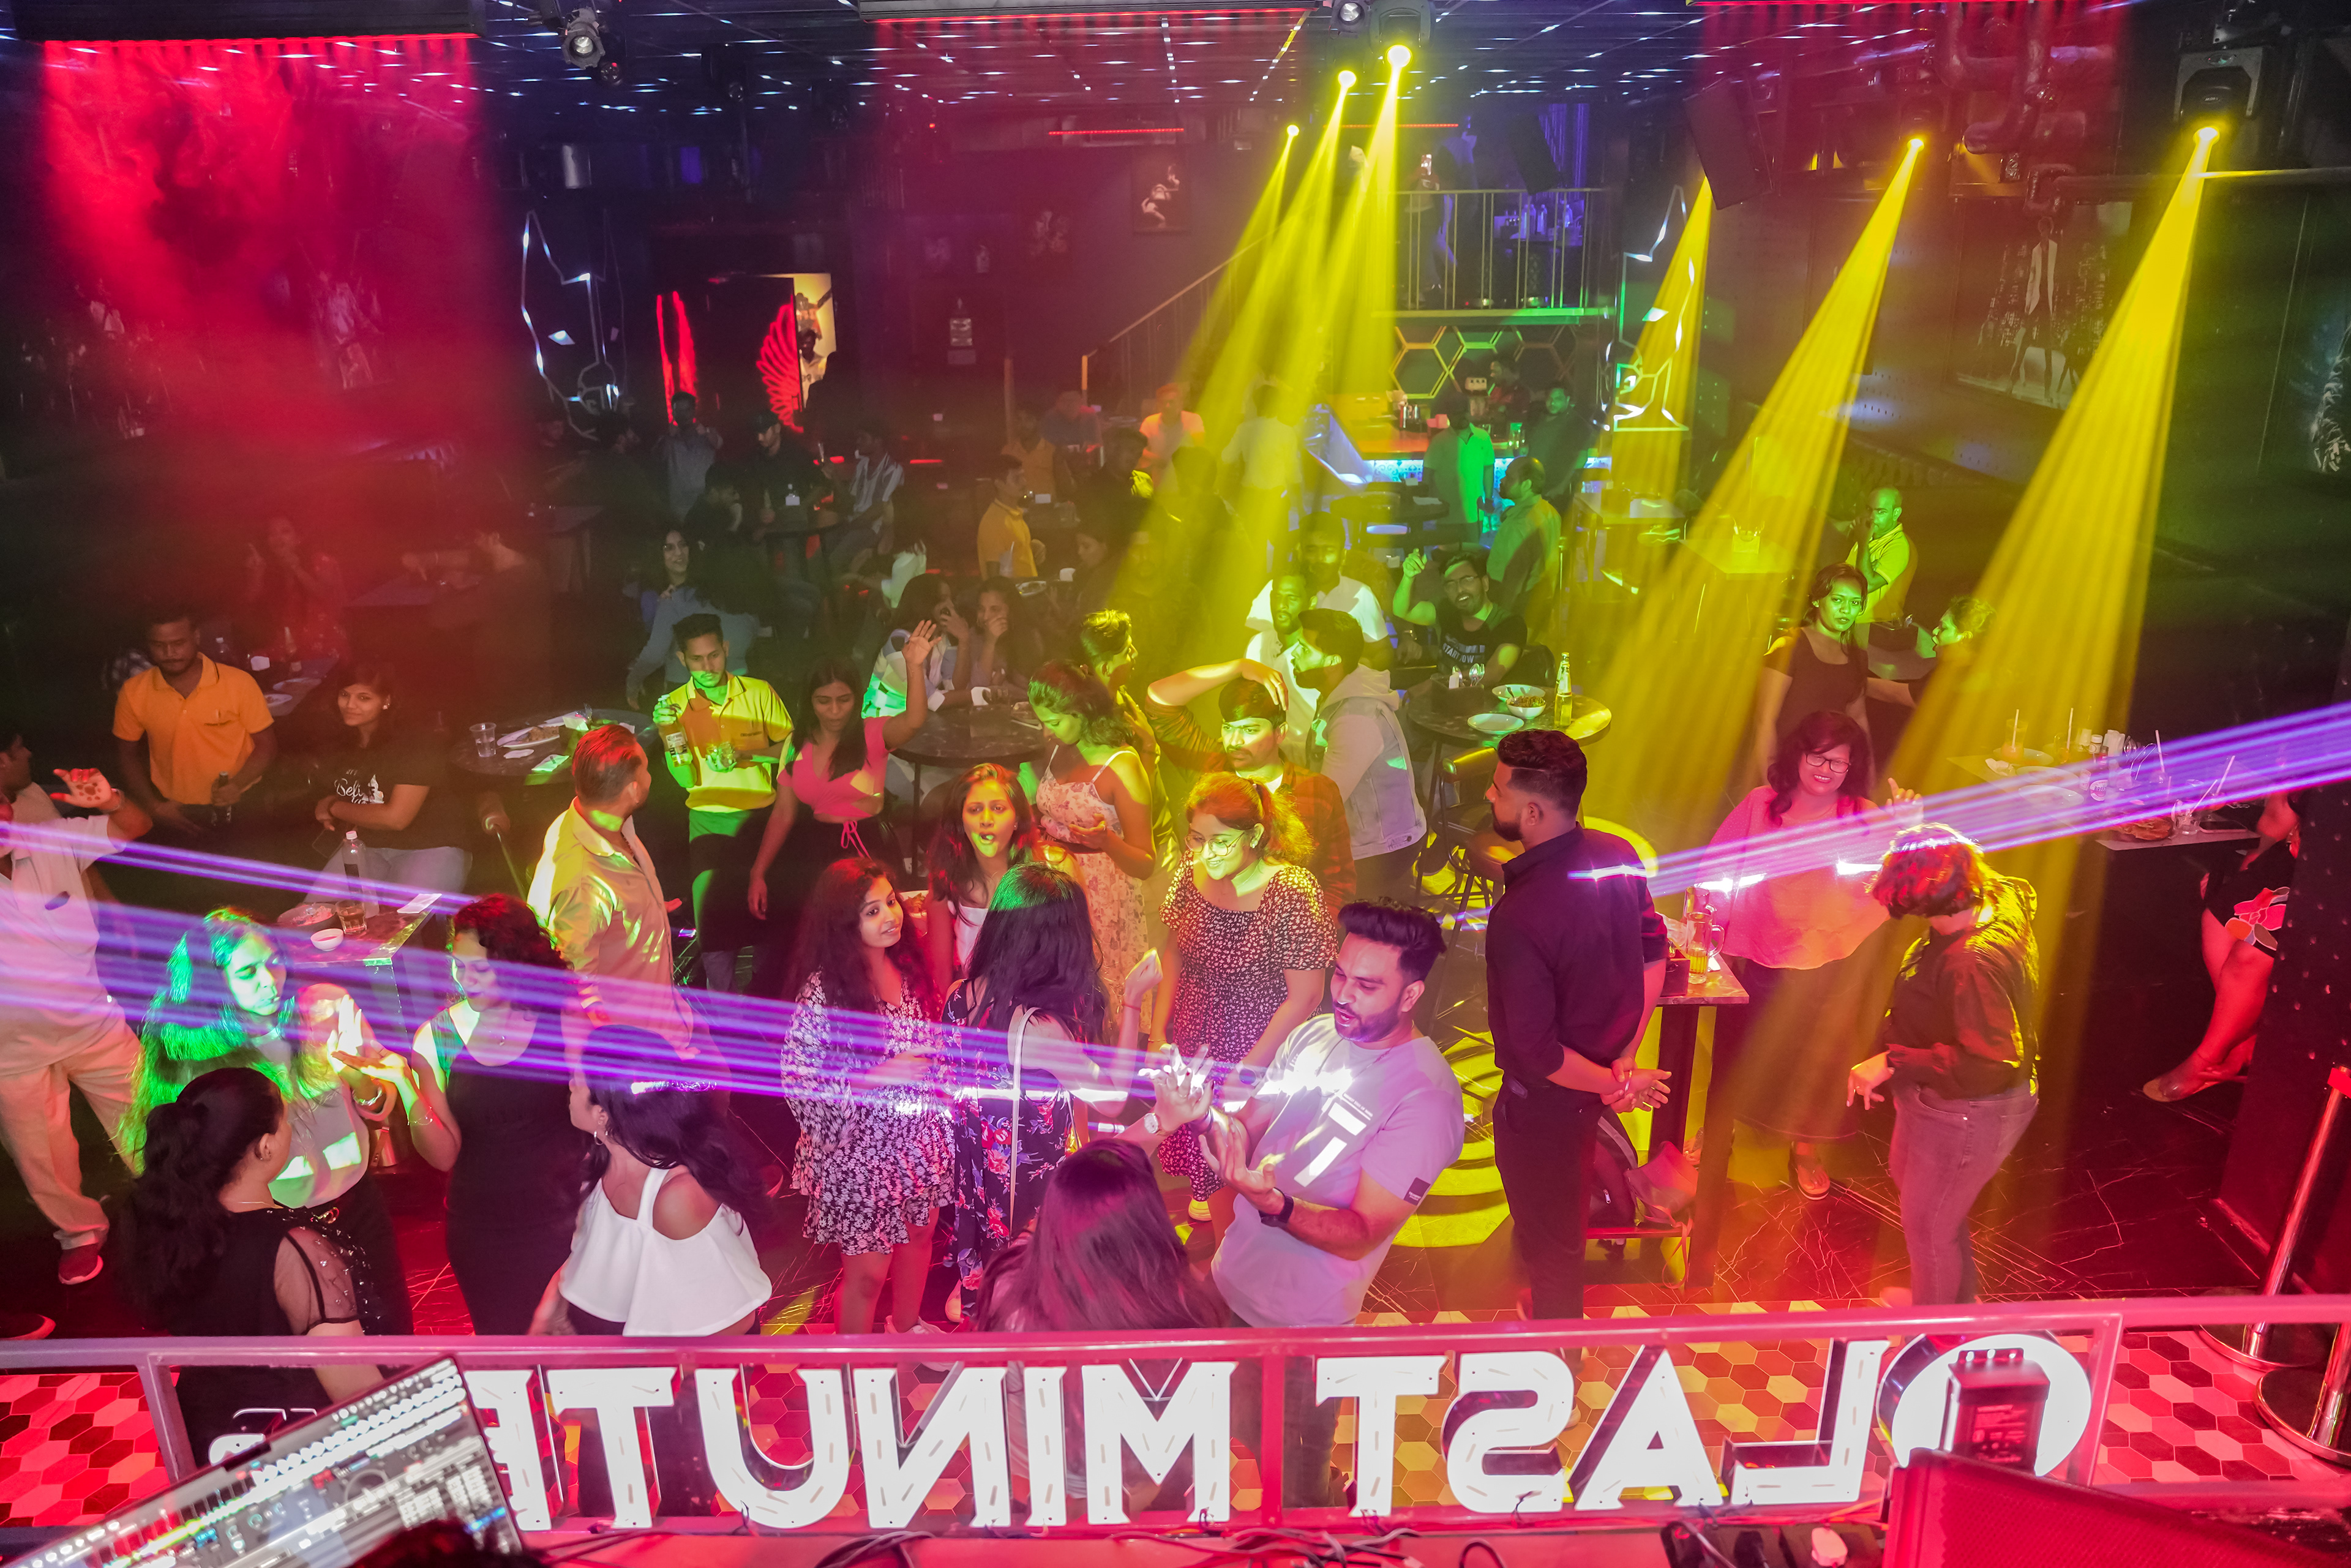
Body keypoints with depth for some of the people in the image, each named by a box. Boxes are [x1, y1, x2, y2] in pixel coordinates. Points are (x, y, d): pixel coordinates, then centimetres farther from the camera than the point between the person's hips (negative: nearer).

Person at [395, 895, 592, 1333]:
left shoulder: (563, 1019, -10)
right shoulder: (436, 1038, -6)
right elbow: (444, 1155, -10)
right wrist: (406, 1088, -24)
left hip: (566, 1219, -1)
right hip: (483, 1231, 1)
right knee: (504, 1335, 20)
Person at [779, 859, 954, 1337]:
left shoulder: (908, 967, -4)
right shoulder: (822, 991, -23)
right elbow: (799, 1085, -21)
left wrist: (942, 1105, 8)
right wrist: (877, 1078, -27)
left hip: (921, 1136, 6)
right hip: (862, 1150, -6)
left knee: (920, 1235, 25)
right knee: (868, 1270, 8)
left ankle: (907, 1327, 51)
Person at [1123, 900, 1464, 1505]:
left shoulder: (1425, 1096, -22)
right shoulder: (1314, 1036, -2)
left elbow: (1361, 1234, -23)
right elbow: (1247, 1132, 6)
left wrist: (1271, 1204, -40)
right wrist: (1204, 1115, -17)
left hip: (1300, 1325, -6)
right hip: (1231, 1280, 6)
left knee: (1294, 1489, 13)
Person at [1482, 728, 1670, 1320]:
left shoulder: (1517, 919, -35)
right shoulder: (1620, 856, -11)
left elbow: (1538, 1052, -28)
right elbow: (1654, 957, 1)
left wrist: (1615, 1084, -13)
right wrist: (1626, 1059, 3)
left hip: (1546, 1102, -7)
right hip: (1604, 1078, 8)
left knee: (1549, 1237, 18)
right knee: (1561, 1218, 33)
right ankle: (1557, 1311, 57)